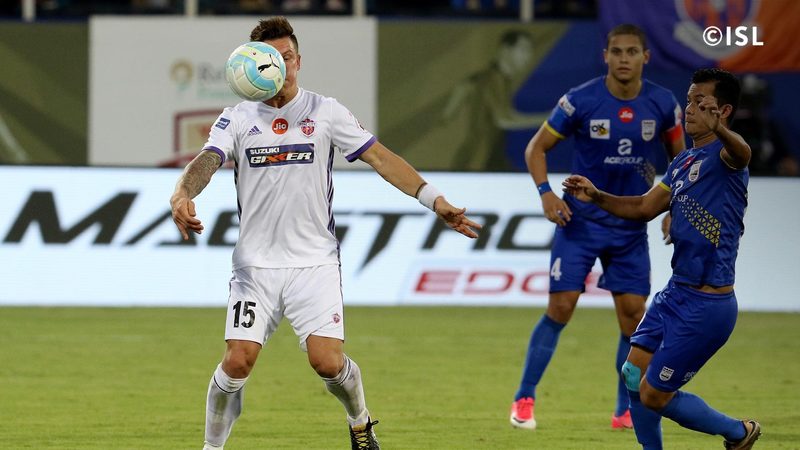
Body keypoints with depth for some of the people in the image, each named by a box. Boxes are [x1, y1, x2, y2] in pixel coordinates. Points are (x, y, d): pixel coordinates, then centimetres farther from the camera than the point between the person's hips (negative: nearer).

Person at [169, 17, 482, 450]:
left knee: (327, 361, -13)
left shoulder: (324, 112, 2)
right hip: (255, 264, 1)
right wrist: (182, 195, -36)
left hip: (315, 263, -1)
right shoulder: (237, 119, 3)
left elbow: (380, 157, 0)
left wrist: (436, 201, -9)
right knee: (237, 361, -11)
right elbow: (206, 161, -13)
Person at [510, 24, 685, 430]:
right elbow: (537, 147, -2)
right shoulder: (580, 101, -12)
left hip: (631, 227, 3)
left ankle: (625, 411, 11)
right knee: (560, 308, -9)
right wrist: (545, 192, -17)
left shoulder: (663, 104, -3)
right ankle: (524, 399, 2)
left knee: (633, 314, -1)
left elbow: (679, 156, 13)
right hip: (580, 221, -3)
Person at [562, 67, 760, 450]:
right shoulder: (682, 163, 13)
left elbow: (741, 153, -40)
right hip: (676, 293, 9)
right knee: (633, 374, 12)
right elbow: (645, 207, 22)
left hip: (706, 304, -9)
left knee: (655, 396, -2)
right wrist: (596, 197, 6)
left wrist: (718, 129, -62)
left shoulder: (722, 156, -15)